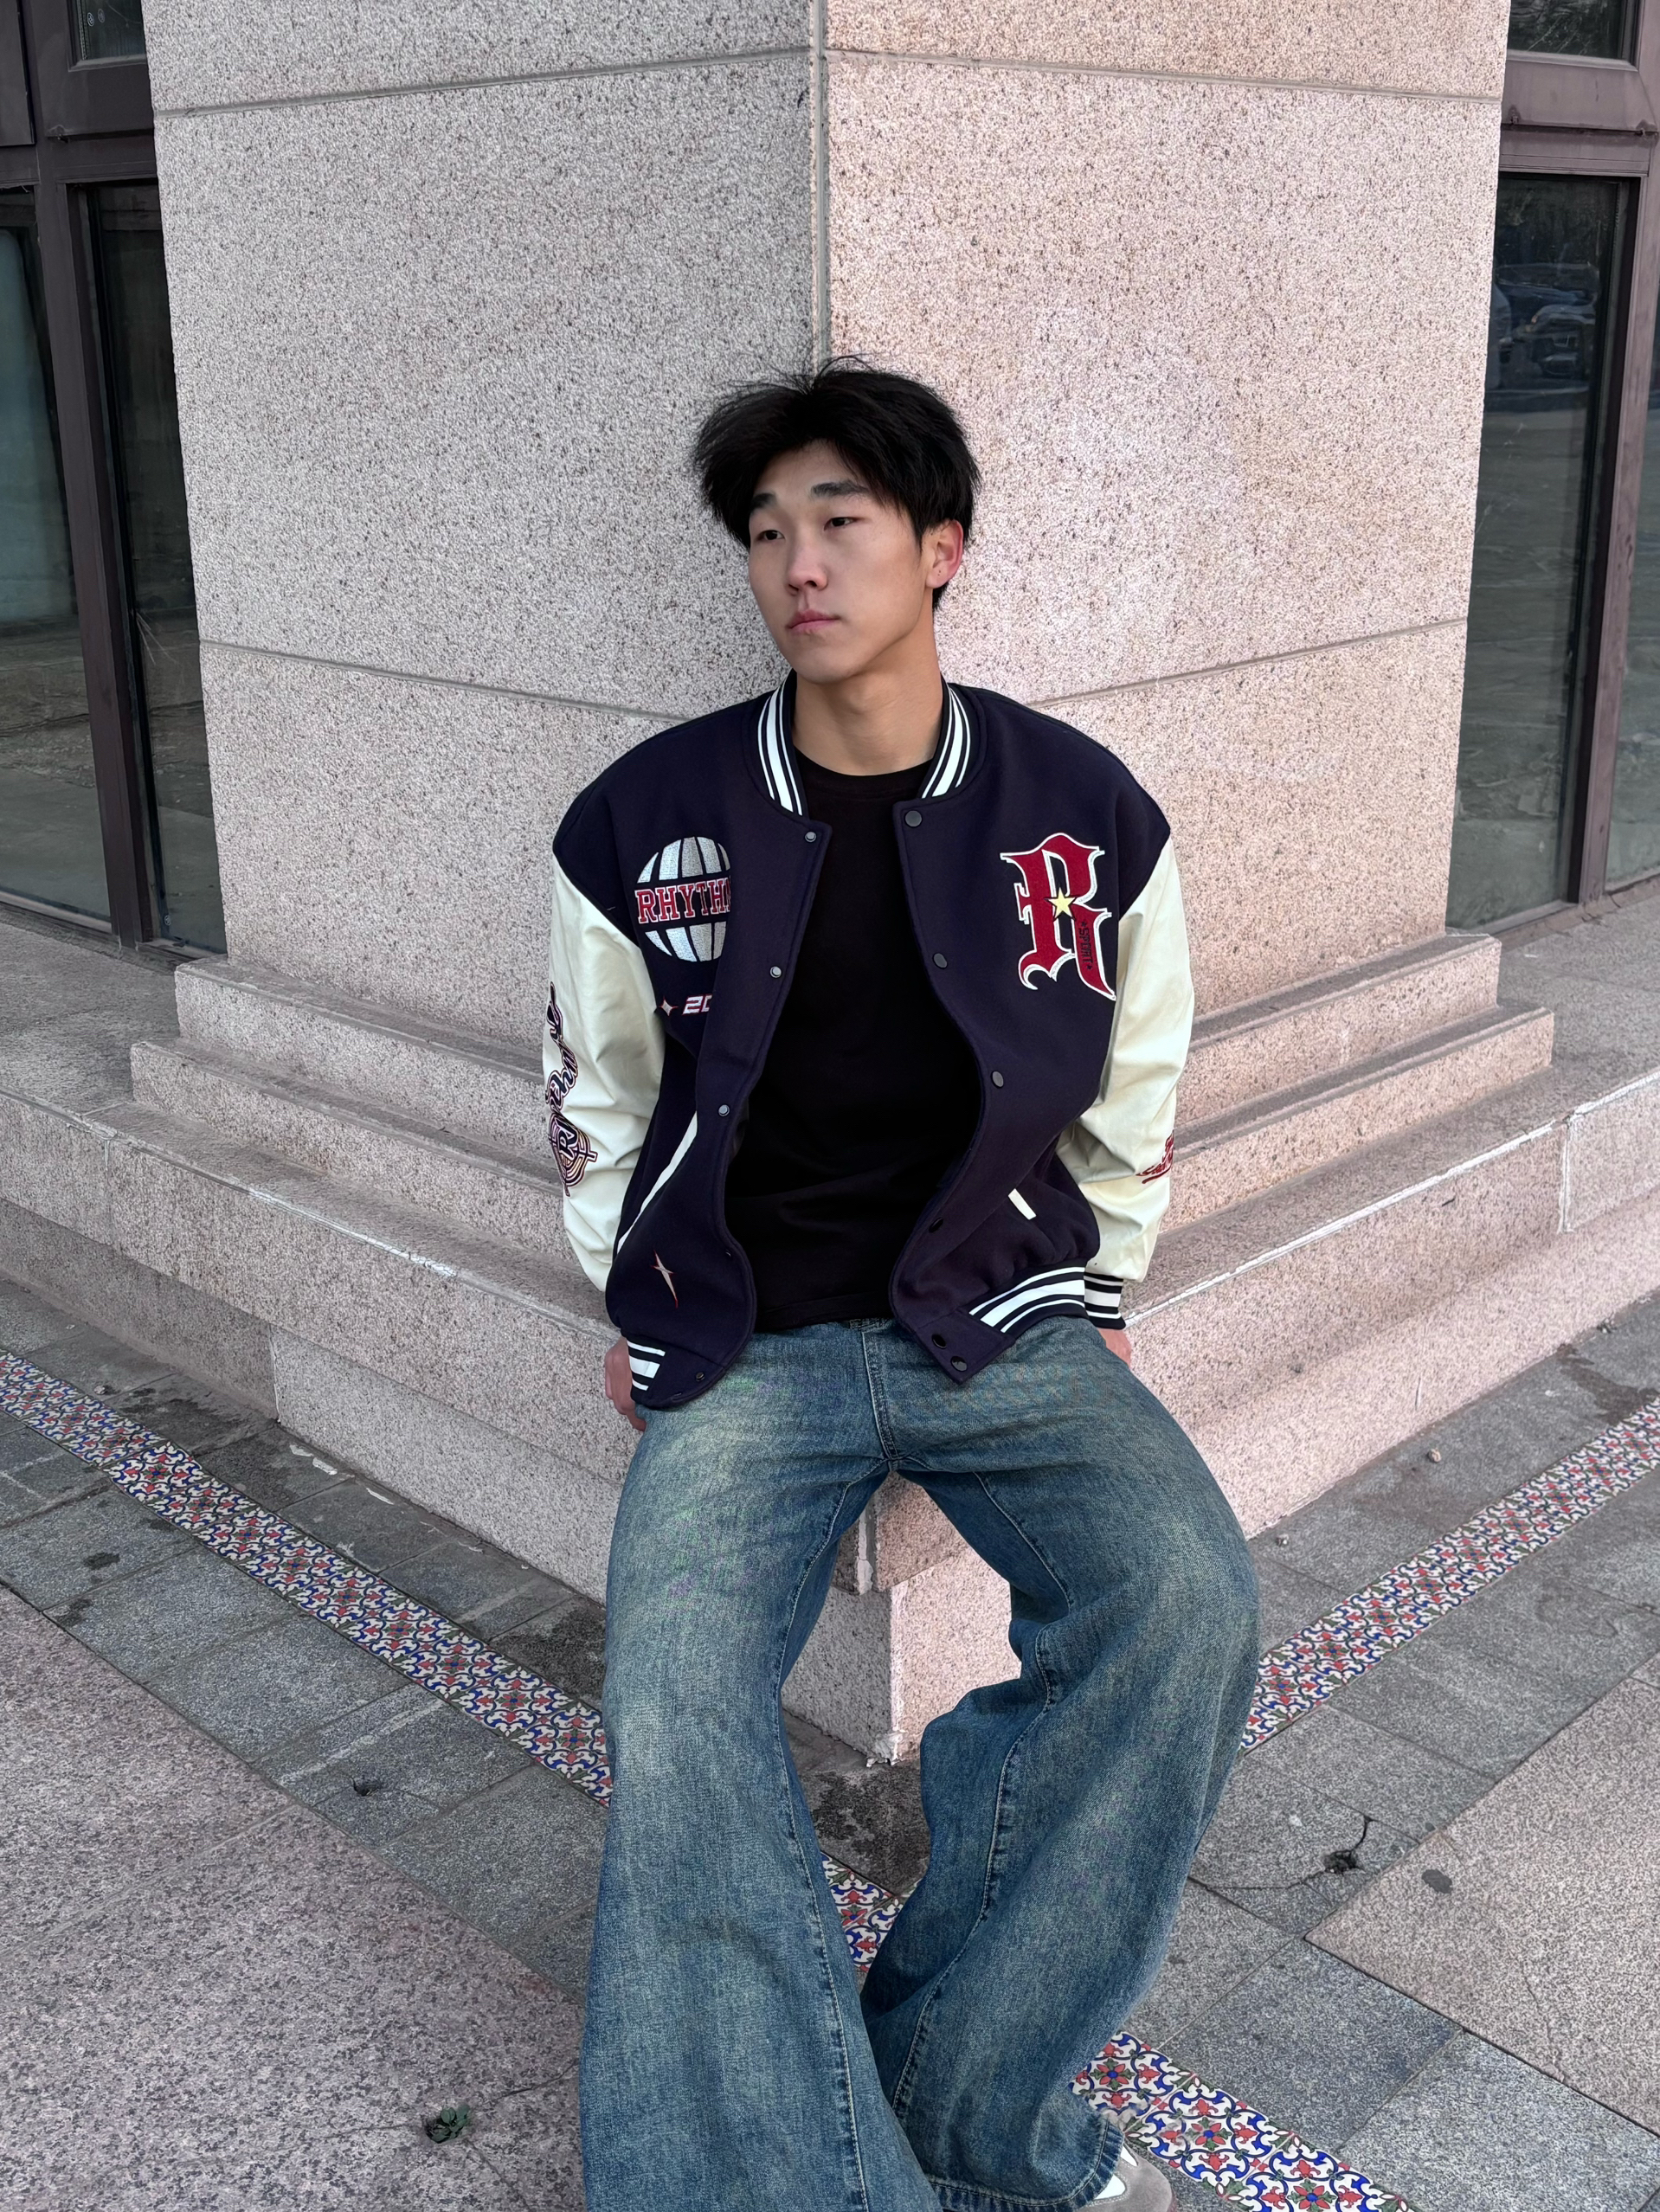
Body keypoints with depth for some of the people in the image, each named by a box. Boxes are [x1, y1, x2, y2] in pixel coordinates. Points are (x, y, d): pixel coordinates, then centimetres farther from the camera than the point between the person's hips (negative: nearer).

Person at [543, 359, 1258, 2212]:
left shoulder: (1084, 811, -1)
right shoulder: (644, 824, -2)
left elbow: (1135, 1087, 13)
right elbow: (594, 1096, 13)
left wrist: (1094, 1302, 11)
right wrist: (639, 1306, 10)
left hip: (1001, 1315, 1)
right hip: (744, 1347, 0)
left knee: (1187, 1599, -28)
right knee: (678, 1714, -27)